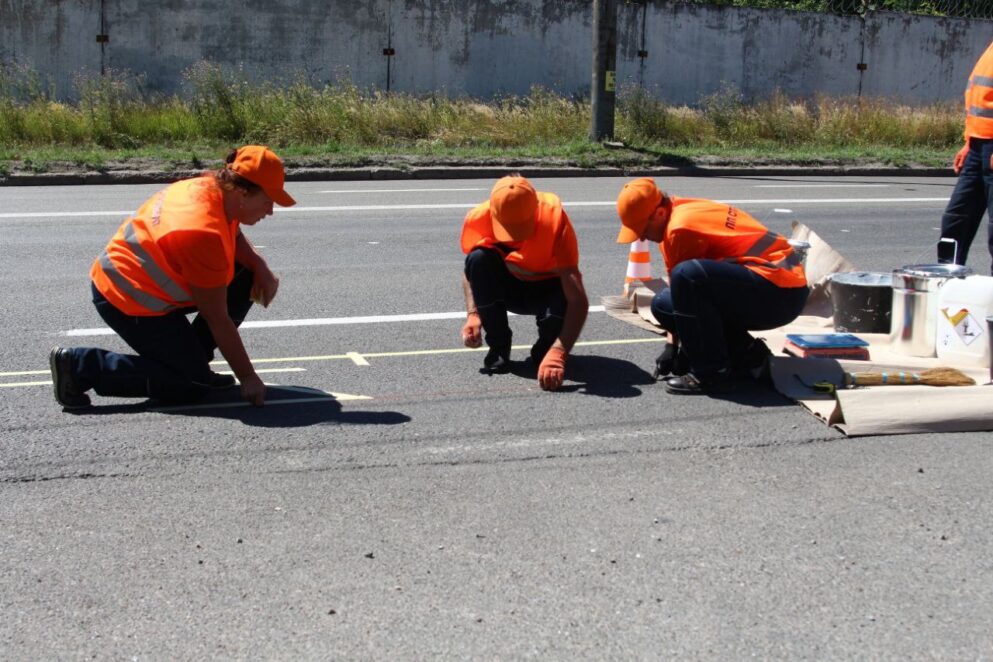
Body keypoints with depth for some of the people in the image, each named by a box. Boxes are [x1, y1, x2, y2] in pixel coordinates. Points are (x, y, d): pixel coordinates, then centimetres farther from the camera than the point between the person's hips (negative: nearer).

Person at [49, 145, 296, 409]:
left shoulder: (209, 187, -6)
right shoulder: (203, 234, -31)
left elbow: (235, 239, 15)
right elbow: (217, 320, -24)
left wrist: (261, 268, -6)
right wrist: (248, 377, -16)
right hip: (128, 301, -10)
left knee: (246, 279, 4)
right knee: (193, 385, -9)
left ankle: (189, 358, 11)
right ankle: (80, 365, -7)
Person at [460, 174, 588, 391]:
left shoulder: (554, 217, -33)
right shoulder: (479, 218, -26)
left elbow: (578, 300, -37)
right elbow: (471, 269, -5)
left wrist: (558, 353, -49)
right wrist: (473, 314, -23)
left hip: (547, 290, -2)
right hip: (508, 288, 2)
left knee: (564, 299, -37)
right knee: (479, 258, -29)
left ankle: (546, 348, -1)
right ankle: (498, 347, -12)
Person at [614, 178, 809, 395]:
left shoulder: (682, 227, -18)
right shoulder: (684, 211, 11)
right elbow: (677, 296, 14)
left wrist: (674, 347, 2)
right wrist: (672, 344, 12)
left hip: (781, 293, -10)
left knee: (687, 276, -30)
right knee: (664, 303, 6)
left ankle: (711, 373, -16)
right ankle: (747, 356, 10)